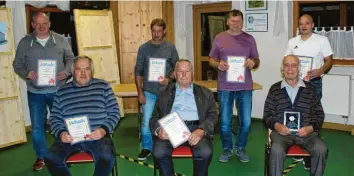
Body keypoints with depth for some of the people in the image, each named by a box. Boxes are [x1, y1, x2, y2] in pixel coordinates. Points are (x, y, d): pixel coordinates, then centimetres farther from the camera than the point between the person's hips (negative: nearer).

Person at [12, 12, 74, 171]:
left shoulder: (60, 40, 1)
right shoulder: (24, 42, 1)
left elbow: (70, 58, 6)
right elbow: (17, 64, 4)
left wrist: (67, 72, -13)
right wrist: (26, 73, -16)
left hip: (58, 90, 0)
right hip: (35, 92, 0)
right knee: (37, 126, 8)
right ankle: (41, 157, 26)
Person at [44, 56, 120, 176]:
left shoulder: (103, 86, 10)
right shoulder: (62, 92, 14)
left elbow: (114, 112, 7)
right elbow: (54, 119, 13)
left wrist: (104, 130, -10)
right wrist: (61, 133, -7)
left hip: (97, 136, -2)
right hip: (69, 137, 2)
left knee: (107, 157, -30)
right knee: (50, 158, -23)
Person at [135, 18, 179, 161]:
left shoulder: (170, 48, -1)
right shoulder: (144, 48, -1)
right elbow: (138, 72, 0)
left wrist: (169, 79, -15)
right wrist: (140, 92, -4)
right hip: (149, 92, 0)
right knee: (146, 122, 1)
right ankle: (146, 148, 20)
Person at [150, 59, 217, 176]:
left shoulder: (205, 93, 17)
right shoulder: (164, 93, 19)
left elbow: (212, 116, 8)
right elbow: (155, 117, 14)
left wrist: (201, 131, -14)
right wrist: (158, 130, -10)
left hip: (195, 128, 0)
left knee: (205, 153, -29)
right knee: (159, 152, -28)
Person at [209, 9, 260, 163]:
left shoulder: (249, 39, 5)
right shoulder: (219, 38, 2)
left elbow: (257, 61, 9)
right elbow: (211, 60, 6)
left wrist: (253, 62, -14)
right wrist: (218, 64, -16)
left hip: (245, 87, 1)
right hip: (225, 87, -1)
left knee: (246, 121, 6)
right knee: (225, 121, 8)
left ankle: (240, 148, 28)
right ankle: (226, 149, 27)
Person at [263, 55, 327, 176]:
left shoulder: (310, 89, 10)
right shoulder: (275, 89, 8)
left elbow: (319, 114, 11)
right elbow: (267, 114, 8)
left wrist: (310, 128, -8)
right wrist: (277, 126, -13)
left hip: (306, 131, 2)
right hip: (282, 131, -1)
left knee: (321, 150, -25)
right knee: (276, 151, -32)